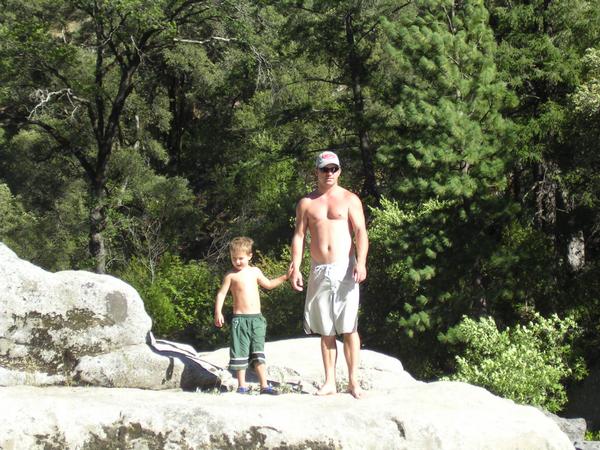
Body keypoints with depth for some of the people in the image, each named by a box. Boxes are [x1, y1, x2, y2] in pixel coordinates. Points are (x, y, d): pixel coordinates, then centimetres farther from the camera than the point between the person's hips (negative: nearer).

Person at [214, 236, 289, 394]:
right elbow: (221, 294, -4)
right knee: (240, 353, -1)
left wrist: (284, 277, 24)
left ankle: (264, 385, -1)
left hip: (257, 318, 3)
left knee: (258, 354, 1)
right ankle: (242, 385, 7)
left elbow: (268, 284, 28)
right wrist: (218, 313, -15)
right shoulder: (231, 275, 0)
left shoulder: (255, 272, 12)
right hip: (240, 318, -3)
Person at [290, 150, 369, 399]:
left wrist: (361, 263, -18)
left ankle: (353, 380, 0)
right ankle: (330, 382, 10)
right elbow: (299, 236, 8)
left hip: (345, 268, -2)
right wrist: (295, 268, -3)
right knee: (326, 331, 6)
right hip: (319, 271, 3)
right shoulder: (306, 203, 10)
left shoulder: (349, 199, 4)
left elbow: (361, 232, -4)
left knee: (348, 327, -5)